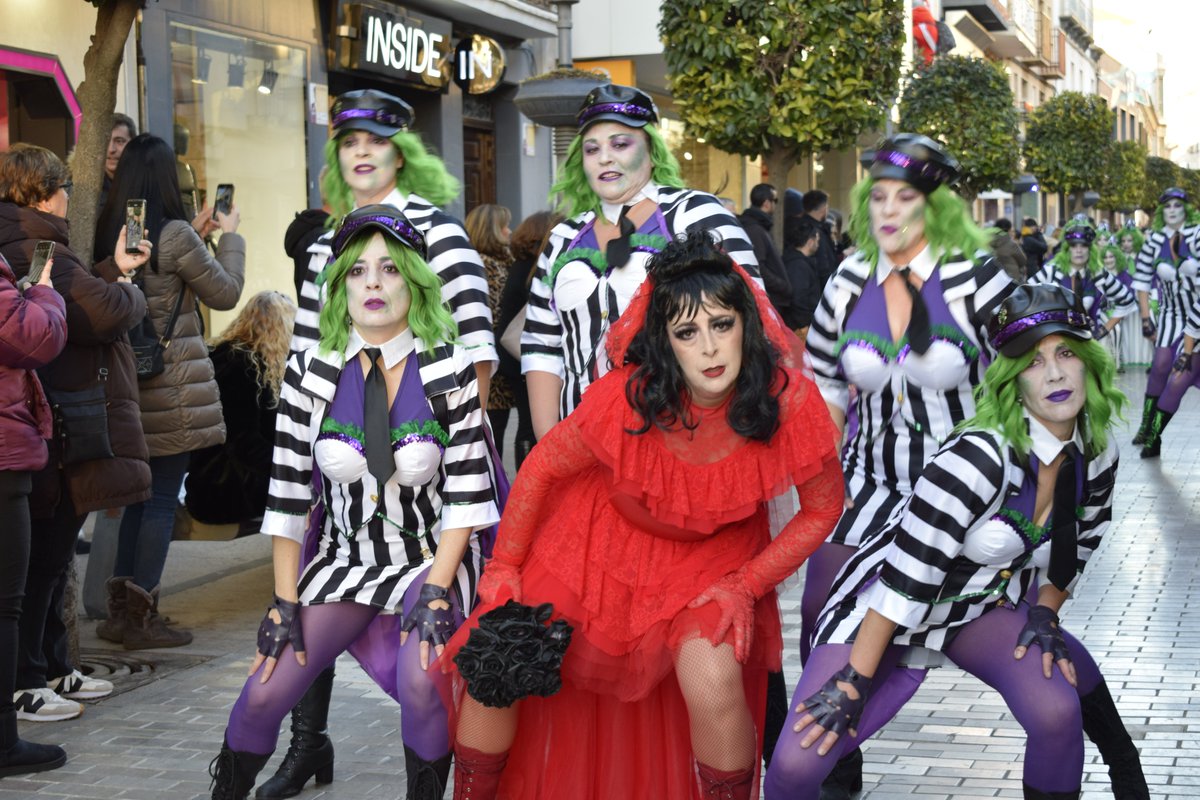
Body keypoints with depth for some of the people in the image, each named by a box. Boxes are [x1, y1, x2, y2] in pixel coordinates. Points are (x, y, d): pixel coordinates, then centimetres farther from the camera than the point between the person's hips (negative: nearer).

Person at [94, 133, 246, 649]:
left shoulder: (107, 233, 5)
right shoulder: (174, 235, -14)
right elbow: (226, 293, -4)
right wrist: (230, 236, 9)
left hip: (127, 383, 7)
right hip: (173, 386, -7)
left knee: (140, 494, 16)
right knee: (163, 497, 0)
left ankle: (120, 610, 20)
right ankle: (142, 617, 4)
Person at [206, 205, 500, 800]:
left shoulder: (449, 371, -9)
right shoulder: (310, 374, -5)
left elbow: (467, 494, -8)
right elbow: (288, 495, -1)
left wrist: (437, 592, -15)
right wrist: (286, 603, -4)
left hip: (431, 558, -2)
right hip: (342, 560, 2)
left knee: (421, 683, -27)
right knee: (264, 694, -9)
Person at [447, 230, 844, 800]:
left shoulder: (791, 405, -25)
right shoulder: (623, 400, -28)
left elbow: (823, 510, -7)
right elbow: (541, 468, -10)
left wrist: (746, 587, -13)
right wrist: (501, 571, -2)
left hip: (713, 558, 0)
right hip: (603, 537, 0)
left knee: (714, 682, -28)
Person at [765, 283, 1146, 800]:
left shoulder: (1097, 458, -8)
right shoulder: (980, 457, -30)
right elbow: (905, 575, -29)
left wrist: (1045, 614, 2)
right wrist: (854, 684, -27)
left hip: (984, 609, 5)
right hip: (885, 615, -5)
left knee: (1057, 709, -26)